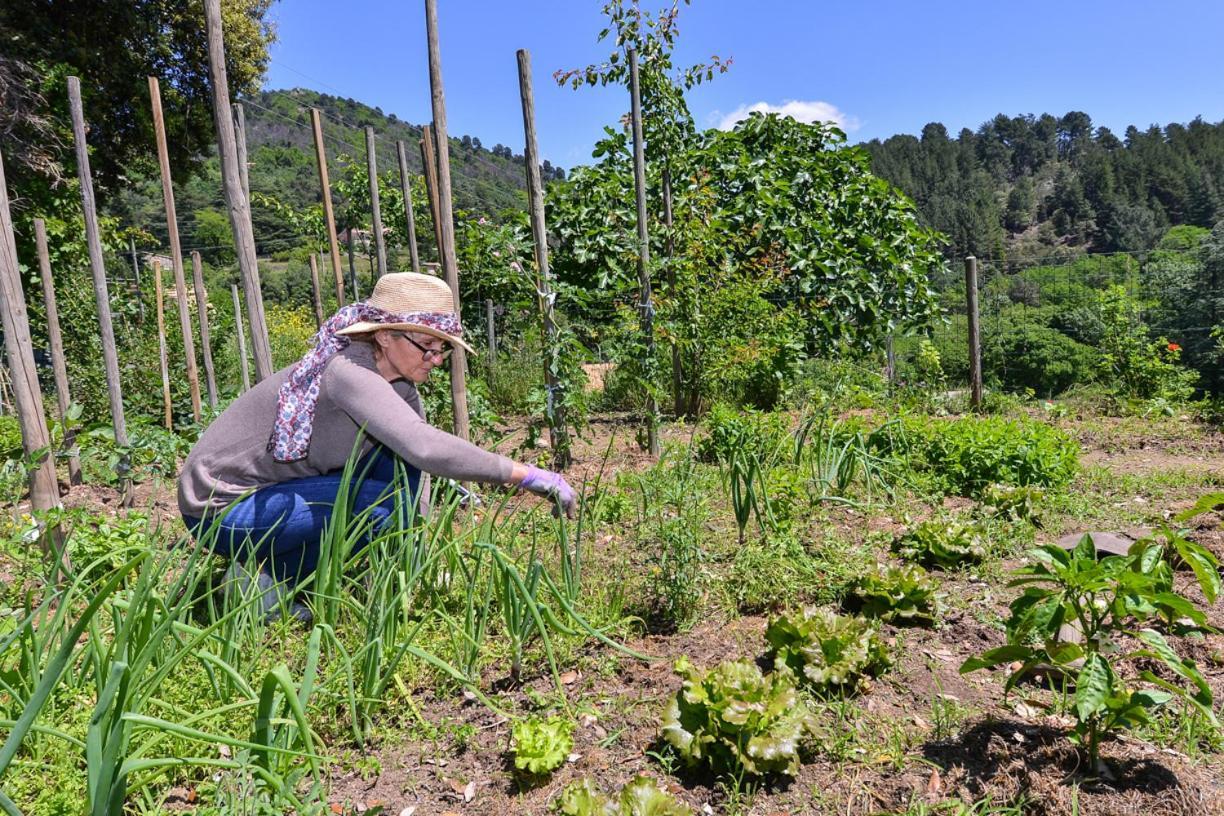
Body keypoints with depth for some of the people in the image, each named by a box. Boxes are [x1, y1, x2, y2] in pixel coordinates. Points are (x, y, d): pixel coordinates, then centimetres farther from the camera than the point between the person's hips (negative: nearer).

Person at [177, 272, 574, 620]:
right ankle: (266, 578, -4)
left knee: (396, 450, -6)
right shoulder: (349, 374, -29)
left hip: (279, 489, 8)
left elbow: (416, 447, 1)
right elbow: (427, 449, -41)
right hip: (221, 510, -8)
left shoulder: (397, 380, -3)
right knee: (384, 503, -23)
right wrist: (524, 474, -37)